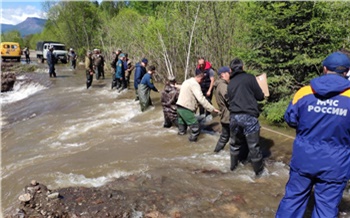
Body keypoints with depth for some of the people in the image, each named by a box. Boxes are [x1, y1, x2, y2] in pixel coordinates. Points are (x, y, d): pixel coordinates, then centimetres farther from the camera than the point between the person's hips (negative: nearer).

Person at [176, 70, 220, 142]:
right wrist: (212, 109, -25)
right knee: (195, 126, -3)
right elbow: (201, 99, -24)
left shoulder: (187, 81, 16)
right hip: (186, 109, -10)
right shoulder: (195, 84, -16)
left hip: (179, 106, 10)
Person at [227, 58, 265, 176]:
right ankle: (258, 170, 19)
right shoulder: (249, 77, -2)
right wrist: (252, 95, 22)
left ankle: (233, 165, 36)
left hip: (234, 116, 5)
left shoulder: (230, 83, 13)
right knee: (253, 145, 6)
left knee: (234, 142, 22)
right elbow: (260, 96, 1)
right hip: (249, 116, -5)